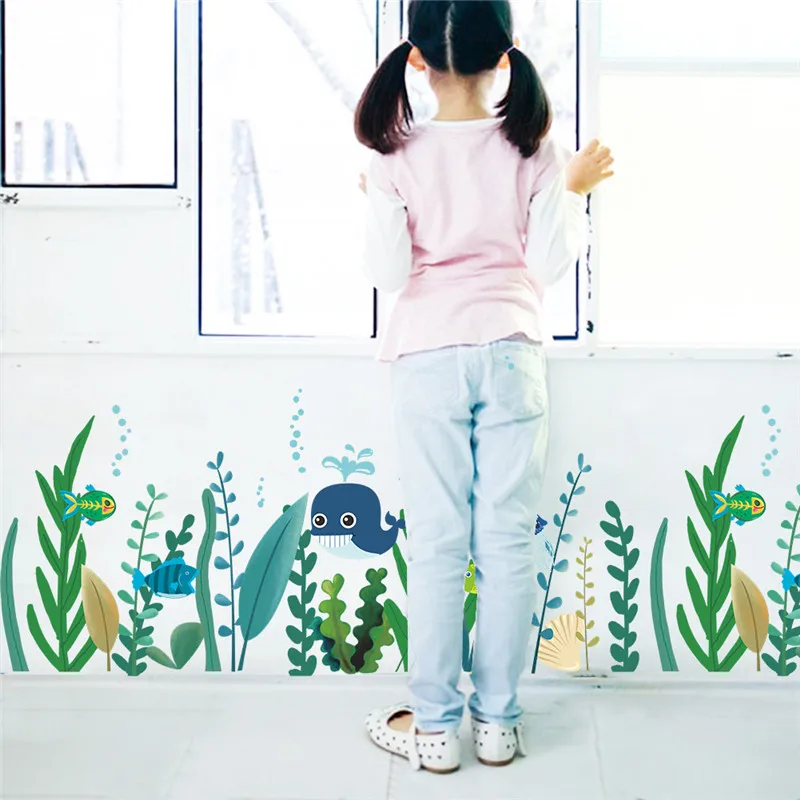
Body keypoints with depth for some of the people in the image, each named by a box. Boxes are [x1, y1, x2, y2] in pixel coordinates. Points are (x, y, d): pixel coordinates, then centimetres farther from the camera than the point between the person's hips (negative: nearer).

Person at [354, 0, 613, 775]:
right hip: (510, 353, 1)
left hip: (428, 357, -1)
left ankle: (434, 725, 13)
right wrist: (573, 192, 13)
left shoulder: (396, 158, -6)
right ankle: (497, 720, 15)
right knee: (509, 539, 7)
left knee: (437, 544, 4)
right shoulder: (533, 149, -2)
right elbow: (551, 262, -3)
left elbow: (388, 271, -9)